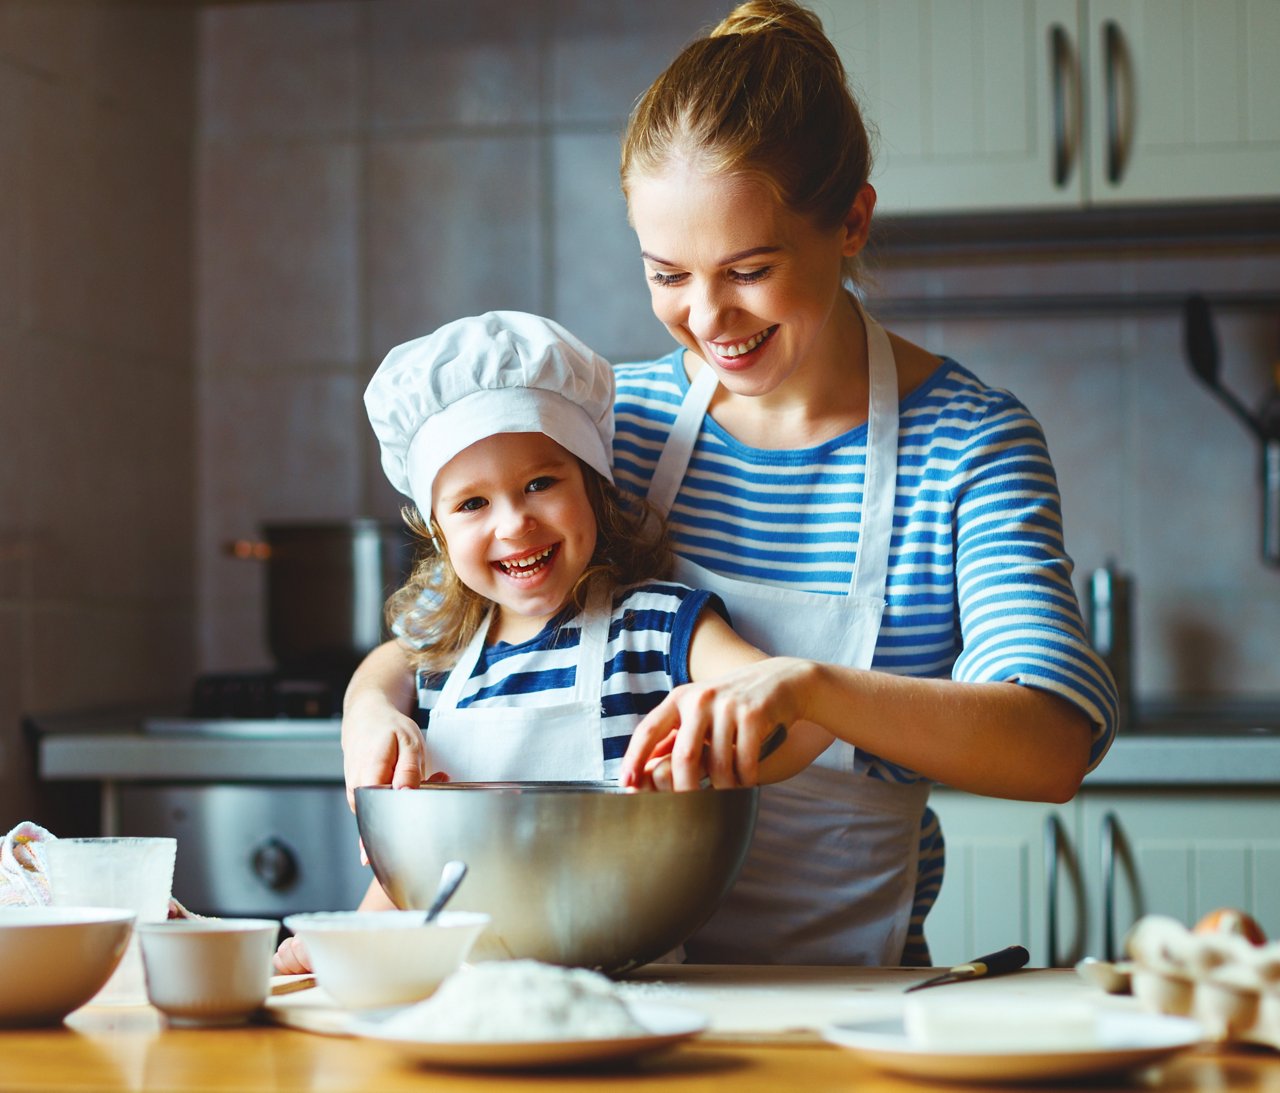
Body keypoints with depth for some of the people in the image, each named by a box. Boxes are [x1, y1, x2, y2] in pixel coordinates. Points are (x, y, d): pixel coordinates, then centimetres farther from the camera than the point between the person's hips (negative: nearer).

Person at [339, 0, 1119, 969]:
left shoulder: (970, 444, -4)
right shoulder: (619, 418, 5)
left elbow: (1055, 744, -18)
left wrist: (809, 686, -35)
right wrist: (373, 705, -10)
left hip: (839, 983, -2)